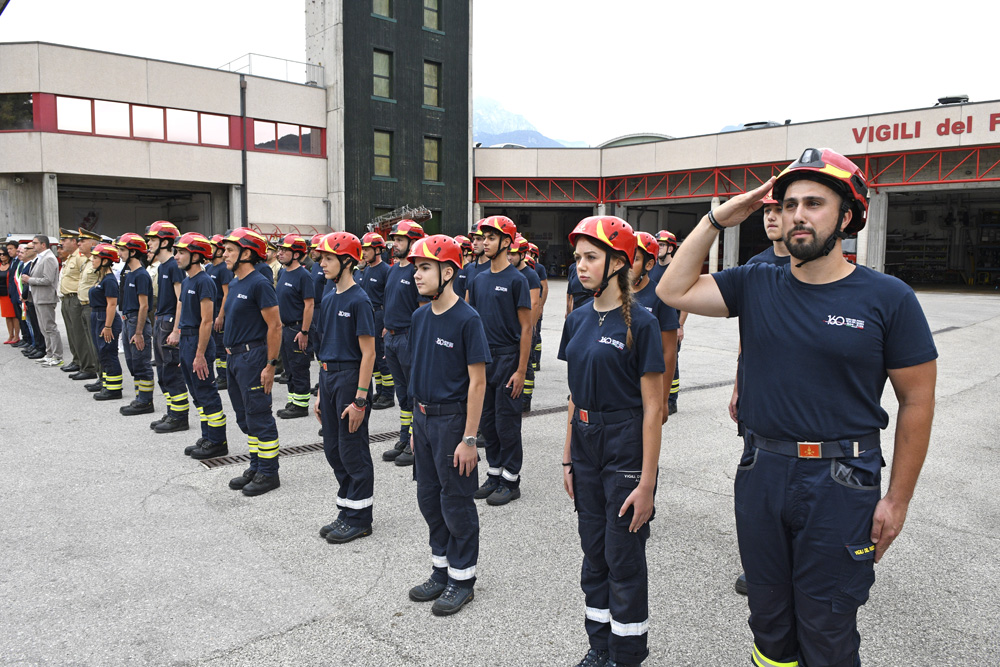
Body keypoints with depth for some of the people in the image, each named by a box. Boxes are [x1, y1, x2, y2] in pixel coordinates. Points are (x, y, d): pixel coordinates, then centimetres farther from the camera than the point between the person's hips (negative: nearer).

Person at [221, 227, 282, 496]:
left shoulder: (259, 284, -15)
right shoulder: (234, 284, 13)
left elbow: (275, 326, -18)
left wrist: (271, 365, -20)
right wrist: (231, 354, 17)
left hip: (253, 356, -10)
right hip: (235, 357, 10)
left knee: (259, 417, -3)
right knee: (245, 418, 15)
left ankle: (269, 474, 7)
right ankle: (256, 467, 27)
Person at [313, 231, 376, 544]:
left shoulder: (359, 300, -14)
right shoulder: (329, 298, 11)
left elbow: (368, 353, -16)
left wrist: (360, 399, -20)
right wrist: (321, 392, 16)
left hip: (350, 377, -8)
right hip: (328, 377, 8)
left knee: (353, 451, 1)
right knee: (333, 448, 14)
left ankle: (359, 519, 15)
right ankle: (347, 511, 28)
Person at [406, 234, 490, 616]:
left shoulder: (467, 319, -16)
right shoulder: (421, 317, 6)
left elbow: (477, 381, -16)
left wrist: (469, 439, -18)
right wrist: (417, 423, 14)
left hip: (452, 418, -7)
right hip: (423, 417, 7)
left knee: (456, 502, 5)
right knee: (429, 498, 16)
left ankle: (462, 579, 22)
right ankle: (441, 571, 33)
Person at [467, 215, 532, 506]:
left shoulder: (516, 280, -9)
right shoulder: (479, 279, 10)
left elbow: (526, 327, -10)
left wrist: (521, 370, -15)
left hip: (507, 360, -6)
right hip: (482, 360, 6)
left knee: (507, 423, 1)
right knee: (487, 421, 12)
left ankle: (511, 481, 14)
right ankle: (494, 475, 26)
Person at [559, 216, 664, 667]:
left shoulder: (639, 323, -13)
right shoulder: (578, 320, 6)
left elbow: (653, 408, -14)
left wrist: (647, 482, -15)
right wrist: (568, 459, 11)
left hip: (626, 447, -6)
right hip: (586, 444, 6)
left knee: (624, 558, 6)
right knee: (594, 553, 17)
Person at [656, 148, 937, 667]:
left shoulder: (887, 298, -7)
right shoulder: (756, 285, 1)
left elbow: (917, 401, -3)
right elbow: (673, 291, -6)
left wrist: (898, 498, -4)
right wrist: (718, 220, -9)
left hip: (841, 483, -3)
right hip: (761, 472, 3)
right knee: (769, 619, 20)